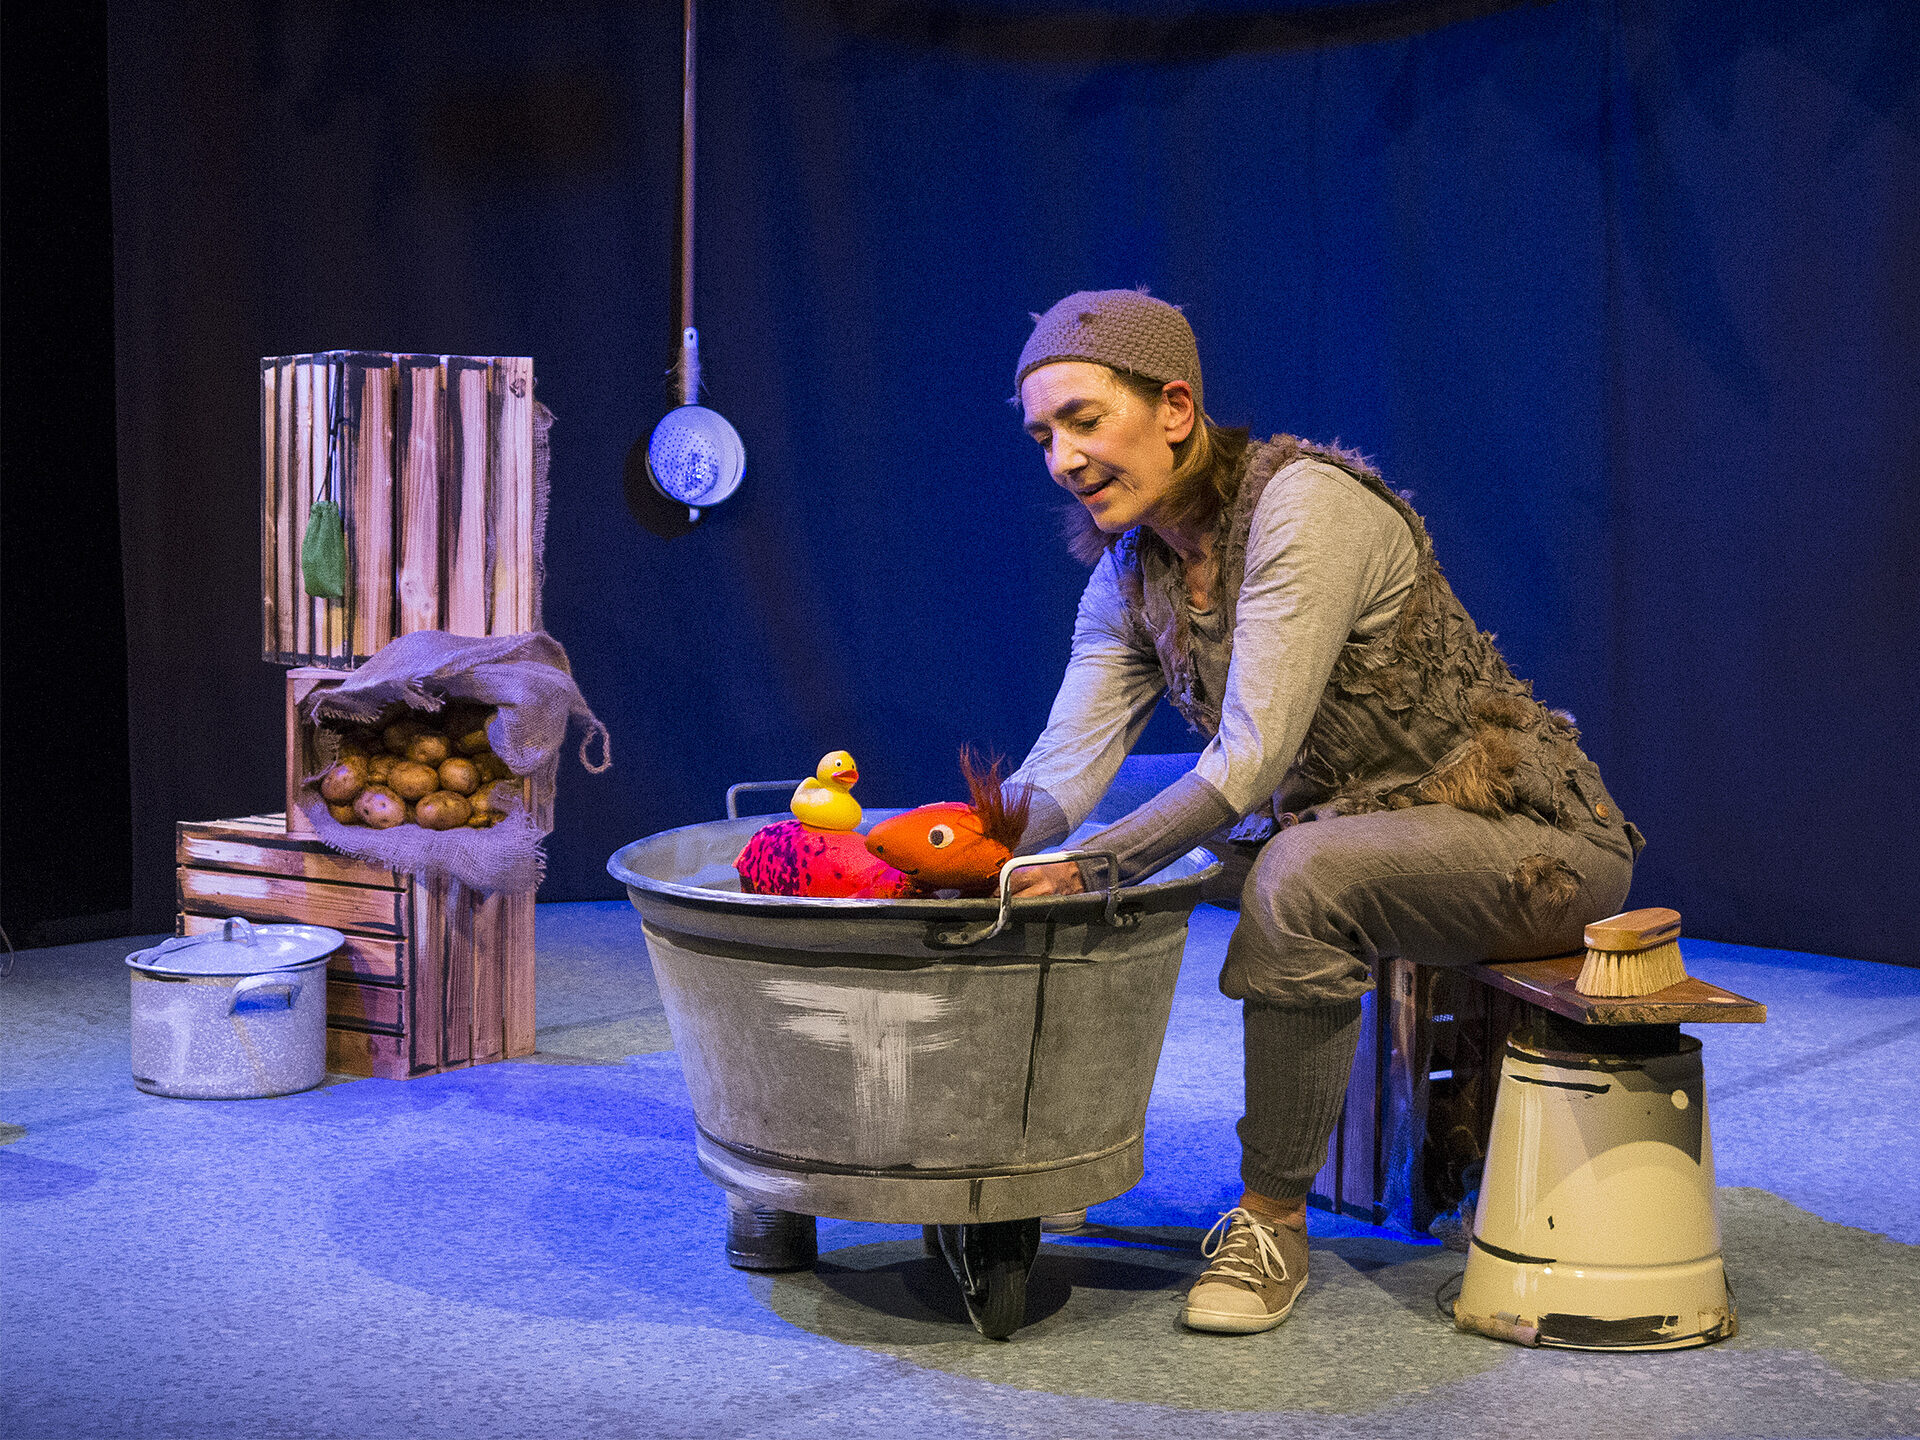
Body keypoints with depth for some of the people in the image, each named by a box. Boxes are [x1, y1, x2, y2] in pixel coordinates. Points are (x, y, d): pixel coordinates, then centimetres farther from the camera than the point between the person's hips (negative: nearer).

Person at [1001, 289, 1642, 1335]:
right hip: (1355, 835, 8)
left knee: (1299, 873, -34)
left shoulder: (1306, 505, -22)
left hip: (1536, 845, -8)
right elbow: (1067, 763, -7)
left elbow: (1253, 759, -29)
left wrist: (1089, 868, -32)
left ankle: (1274, 1219, -17)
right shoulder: (1127, 570, 2)